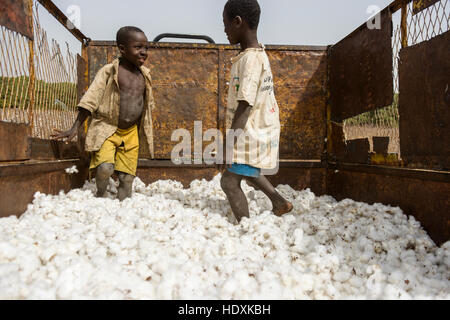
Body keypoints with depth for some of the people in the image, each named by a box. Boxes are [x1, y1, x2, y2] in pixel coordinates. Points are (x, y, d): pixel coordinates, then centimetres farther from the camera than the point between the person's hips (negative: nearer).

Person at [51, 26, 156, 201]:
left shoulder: (144, 75, 6)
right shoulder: (108, 72, -8)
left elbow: (148, 104, 18)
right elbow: (90, 100, -10)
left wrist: (145, 131, 22)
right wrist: (75, 128, -14)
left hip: (131, 133, 4)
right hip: (106, 128, -4)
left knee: (127, 177, 2)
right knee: (105, 167, -21)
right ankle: (101, 196, 8)